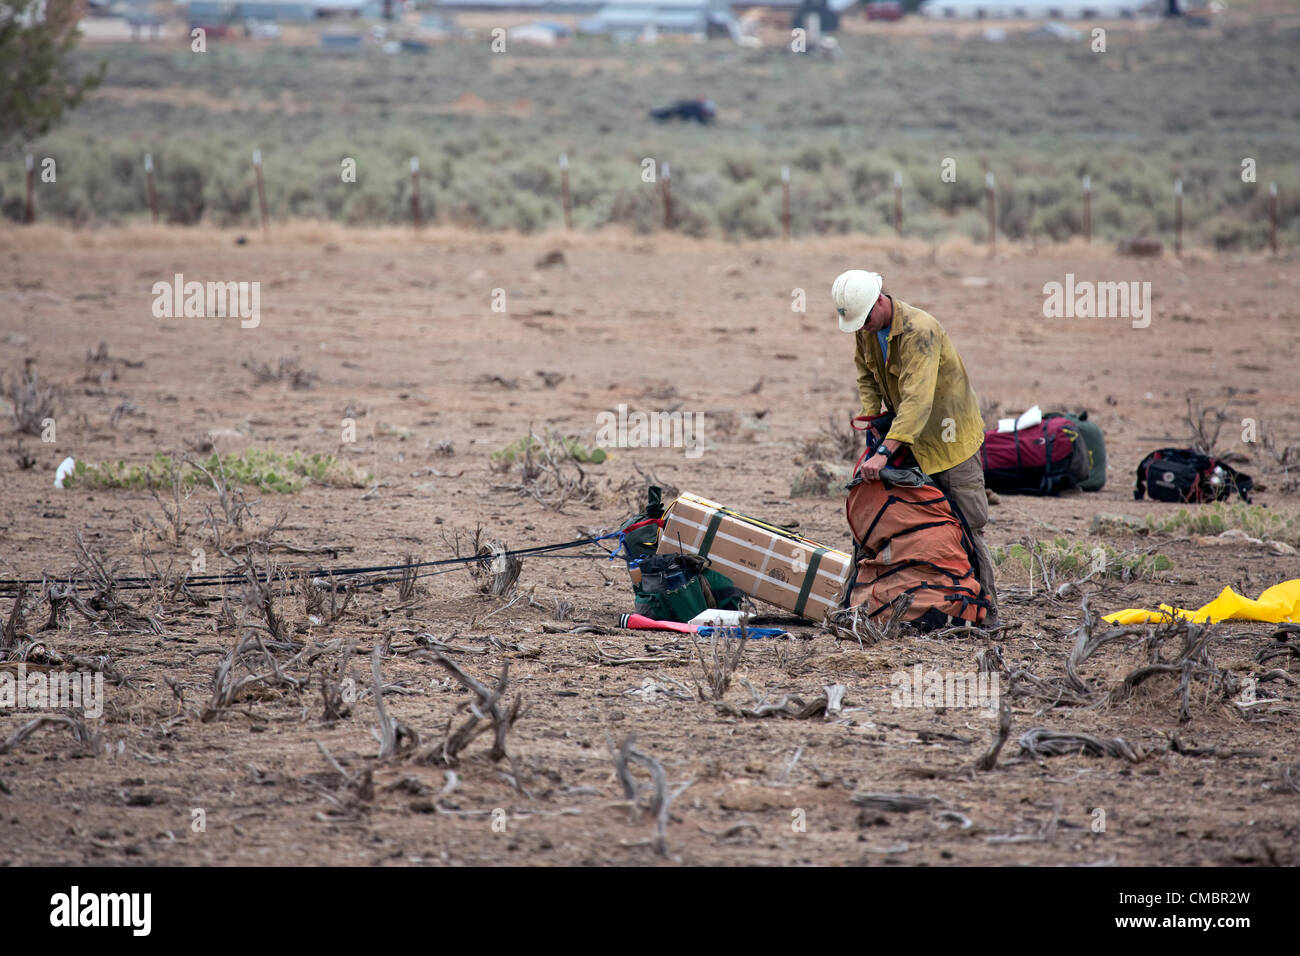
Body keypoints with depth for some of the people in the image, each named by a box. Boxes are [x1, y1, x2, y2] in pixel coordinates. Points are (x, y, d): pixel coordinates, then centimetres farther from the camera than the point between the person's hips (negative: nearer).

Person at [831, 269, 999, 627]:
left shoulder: (920, 330, -29)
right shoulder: (866, 329, -2)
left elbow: (917, 400, -37)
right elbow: (866, 374, 18)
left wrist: (884, 452, -43)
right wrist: (872, 416, 0)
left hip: (950, 435, -7)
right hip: (908, 438, 7)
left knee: (966, 526, -8)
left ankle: (985, 609, -2)